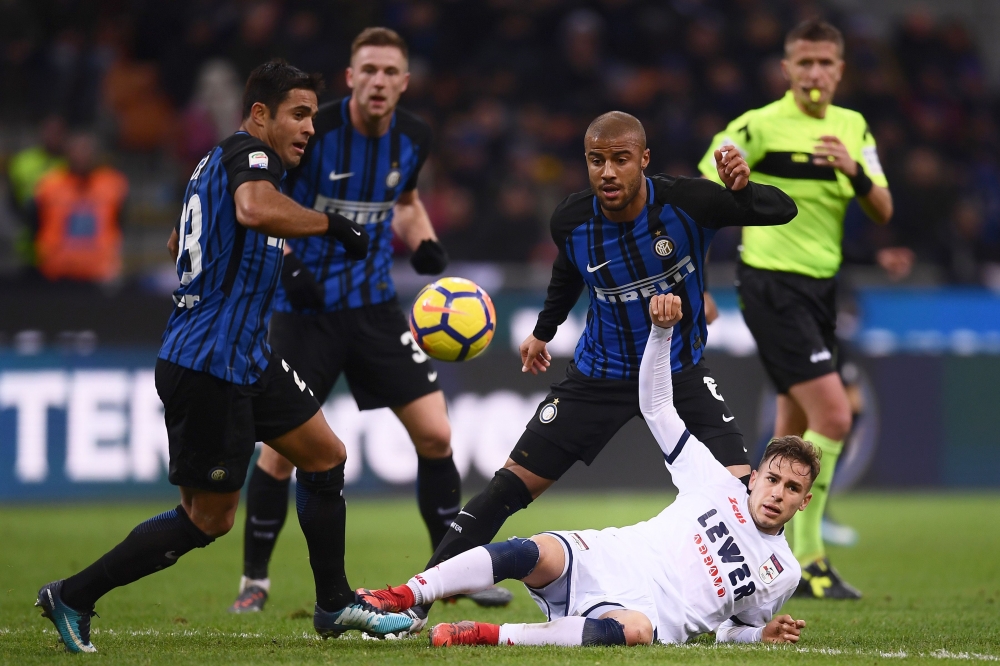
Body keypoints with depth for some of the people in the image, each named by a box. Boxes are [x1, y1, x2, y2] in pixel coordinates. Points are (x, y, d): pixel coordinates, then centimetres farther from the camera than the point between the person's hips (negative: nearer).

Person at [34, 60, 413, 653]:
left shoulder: (216, 162, 16)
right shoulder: (250, 152, -13)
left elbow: (179, 242, 31)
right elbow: (255, 209, -37)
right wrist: (330, 223, -26)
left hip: (246, 356, 11)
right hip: (209, 365, -11)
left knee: (326, 454, 15)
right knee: (208, 519, -4)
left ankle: (335, 603, 23)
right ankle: (73, 598, 5)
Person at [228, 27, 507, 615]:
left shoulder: (414, 138, -2)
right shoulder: (310, 132, -16)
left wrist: (426, 243, -2)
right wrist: (287, 264, -21)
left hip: (375, 304, 4)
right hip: (305, 307, -4)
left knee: (435, 435, -3)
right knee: (281, 449, -5)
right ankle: (255, 581, 13)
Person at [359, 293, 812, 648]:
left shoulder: (781, 574, 17)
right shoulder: (719, 486, 16)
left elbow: (728, 627, 28)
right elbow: (656, 406, 16)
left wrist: (763, 634, 3)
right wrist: (662, 330, 2)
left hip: (650, 612, -1)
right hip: (601, 560, 2)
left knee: (633, 630, -42)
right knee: (535, 553, -34)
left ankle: (485, 636, -44)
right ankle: (396, 600, -39)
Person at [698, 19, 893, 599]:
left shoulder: (853, 128, 10)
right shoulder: (760, 126, -9)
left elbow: (884, 212, 5)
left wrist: (855, 171, -13)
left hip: (820, 288, 7)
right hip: (772, 285, -7)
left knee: (796, 431, 10)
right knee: (833, 417, -16)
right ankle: (808, 559, -10)